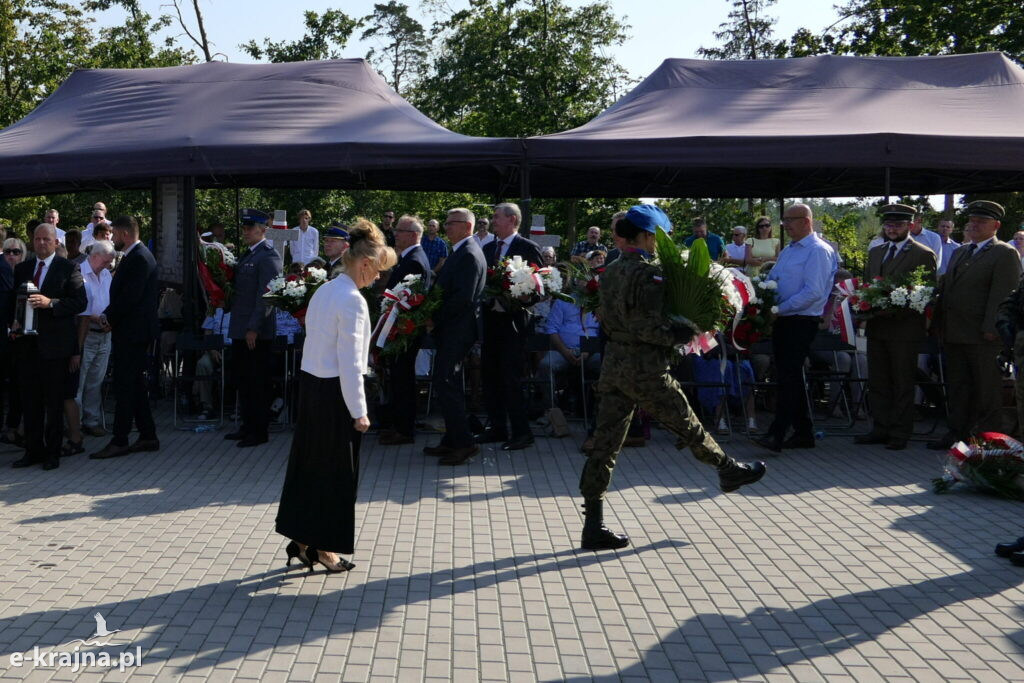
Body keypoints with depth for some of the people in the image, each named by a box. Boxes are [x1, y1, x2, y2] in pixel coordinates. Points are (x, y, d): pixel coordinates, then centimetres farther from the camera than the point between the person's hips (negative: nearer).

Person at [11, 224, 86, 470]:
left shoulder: (68, 269, -1)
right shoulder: (22, 269, 14)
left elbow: (80, 302, -9)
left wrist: (50, 303, -20)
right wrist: (14, 323, 0)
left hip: (55, 344, -5)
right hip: (27, 342, 5)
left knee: (54, 401, 2)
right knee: (30, 401, 9)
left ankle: (52, 453, 11)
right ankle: (33, 450, 18)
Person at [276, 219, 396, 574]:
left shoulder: (324, 291, 9)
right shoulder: (352, 300, -17)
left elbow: (314, 340, 12)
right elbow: (350, 363, -19)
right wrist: (359, 411, -13)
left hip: (310, 385, 9)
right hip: (334, 392, -9)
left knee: (308, 461, 14)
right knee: (337, 469, 4)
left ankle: (301, 539, 23)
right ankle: (324, 547, 15)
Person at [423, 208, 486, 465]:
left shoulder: (469, 255, -15)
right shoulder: (461, 252, 16)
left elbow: (464, 297, -23)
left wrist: (435, 318, -16)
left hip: (456, 329, -10)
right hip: (451, 329, 10)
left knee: (444, 383, -11)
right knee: (448, 383, 14)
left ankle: (463, 442, -6)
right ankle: (452, 440, 22)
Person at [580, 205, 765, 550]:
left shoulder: (610, 272, 11)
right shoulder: (648, 274, -14)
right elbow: (649, 327, -22)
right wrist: (683, 335, -7)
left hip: (613, 363, 8)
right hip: (644, 368, -8)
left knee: (605, 443, 5)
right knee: (687, 425, 14)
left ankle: (594, 526, 7)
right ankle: (728, 470, 37)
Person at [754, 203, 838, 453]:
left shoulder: (819, 251, -10)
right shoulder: (787, 251, 17)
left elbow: (814, 292, -19)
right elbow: (771, 280, 21)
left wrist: (780, 308, -18)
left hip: (802, 321, -9)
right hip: (782, 321, 9)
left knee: (789, 377, -12)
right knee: (789, 376, 12)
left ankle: (776, 436, -14)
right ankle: (803, 432, 21)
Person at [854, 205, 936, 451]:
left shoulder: (923, 254, -3)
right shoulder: (875, 253, 17)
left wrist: (899, 309, -19)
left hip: (905, 328, -6)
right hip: (876, 327, 6)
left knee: (903, 383, 2)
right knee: (877, 382, 8)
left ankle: (900, 434, 9)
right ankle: (881, 429, 16)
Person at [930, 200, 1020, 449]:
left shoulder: (1005, 253, -6)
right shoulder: (960, 252, 19)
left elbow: (1002, 294, -14)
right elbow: (945, 287, 20)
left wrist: (990, 329, -21)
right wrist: (938, 323, 12)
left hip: (983, 337, -7)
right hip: (953, 334, 8)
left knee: (987, 389, 2)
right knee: (957, 386, 13)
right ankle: (958, 433, 21)